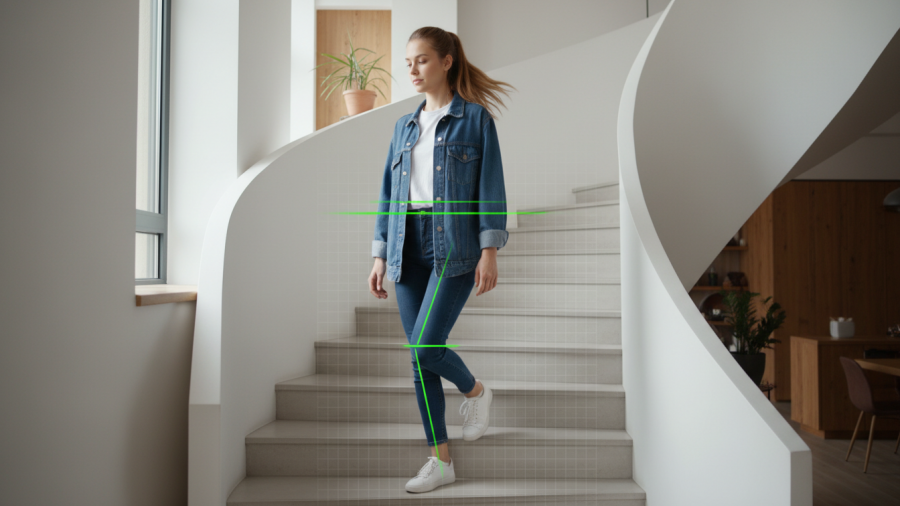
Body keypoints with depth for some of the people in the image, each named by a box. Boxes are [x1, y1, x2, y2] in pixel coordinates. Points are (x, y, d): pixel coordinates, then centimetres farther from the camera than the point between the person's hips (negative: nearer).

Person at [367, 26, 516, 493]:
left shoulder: (475, 118, 2)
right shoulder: (404, 127, 16)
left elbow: (491, 187, -4)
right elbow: (388, 195, 15)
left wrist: (489, 251, -12)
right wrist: (380, 256, 9)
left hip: (454, 247, -5)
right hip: (409, 250, 6)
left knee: (425, 348, -15)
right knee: (418, 358, 4)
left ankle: (475, 390, 19)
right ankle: (441, 459, 17)